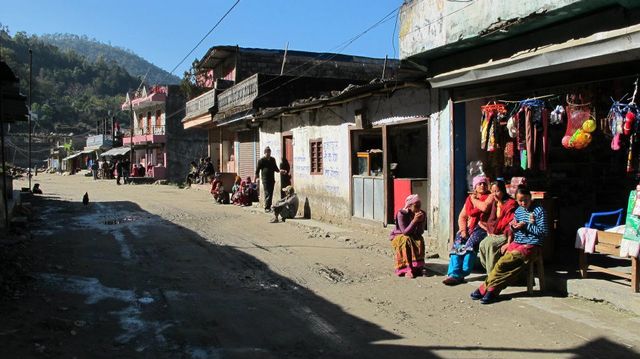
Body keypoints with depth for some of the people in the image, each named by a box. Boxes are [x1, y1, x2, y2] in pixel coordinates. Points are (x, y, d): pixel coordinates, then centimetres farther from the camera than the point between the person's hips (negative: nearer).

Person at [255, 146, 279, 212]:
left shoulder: (273, 159, 13)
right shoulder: (261, 160, -2)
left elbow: (275, 168, 23)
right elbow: (257, 170, -1)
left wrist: (279, 171, 5)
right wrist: (256, 178, -5)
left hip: (272, 179, 5)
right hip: (265, 180, -5)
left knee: (271, 194, 8)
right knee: (267, 194, -10)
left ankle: (269, 206, 17)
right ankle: (266, 207, -9)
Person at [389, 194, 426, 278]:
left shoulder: (422, 214, -11)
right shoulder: (401, 213, -23)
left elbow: (420, 232, -16)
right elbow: (405, 232, -28)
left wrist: (420, 221, -32)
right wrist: (414, 221, -38)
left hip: (413, 237, 3)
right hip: (398, 236, -3)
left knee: (420, 241, -29)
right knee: (406, 241, -35)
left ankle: (417, 267, -18)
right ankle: (407, 269, -33)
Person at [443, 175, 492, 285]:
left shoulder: (490, 197, 7)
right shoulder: (469, 198, 20)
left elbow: (485, 207, -17)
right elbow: (462, 217, 13)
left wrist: (474, 200, 2)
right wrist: (463, 230, -5)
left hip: (482, 227, -4)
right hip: (469, 227, 5)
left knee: (470, 244, -31)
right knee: (457, 243, -22)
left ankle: (461, 274, -27)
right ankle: (453, 273, -31)